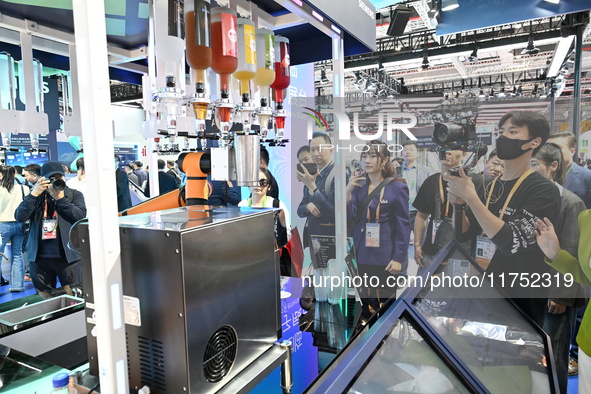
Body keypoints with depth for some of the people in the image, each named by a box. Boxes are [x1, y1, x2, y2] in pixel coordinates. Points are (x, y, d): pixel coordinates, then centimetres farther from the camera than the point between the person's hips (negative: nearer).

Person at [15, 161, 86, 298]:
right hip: (39, 257, 3)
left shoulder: (74, 195, 4)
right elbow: (19, 217, -3)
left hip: (68, 256, -3)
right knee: (44, 300, 14)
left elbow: (80, 216, -12)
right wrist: (34, 194, -9)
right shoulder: (36, 196, 11)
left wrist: (60, 198, -14)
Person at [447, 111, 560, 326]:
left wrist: (470, 196, -29)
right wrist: (457, 203, -14)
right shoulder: (493, 187, 4)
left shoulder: (544, 190, -16)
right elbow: (466, 232, 5)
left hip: (522, 299, -6)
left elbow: (511, 242, -28)